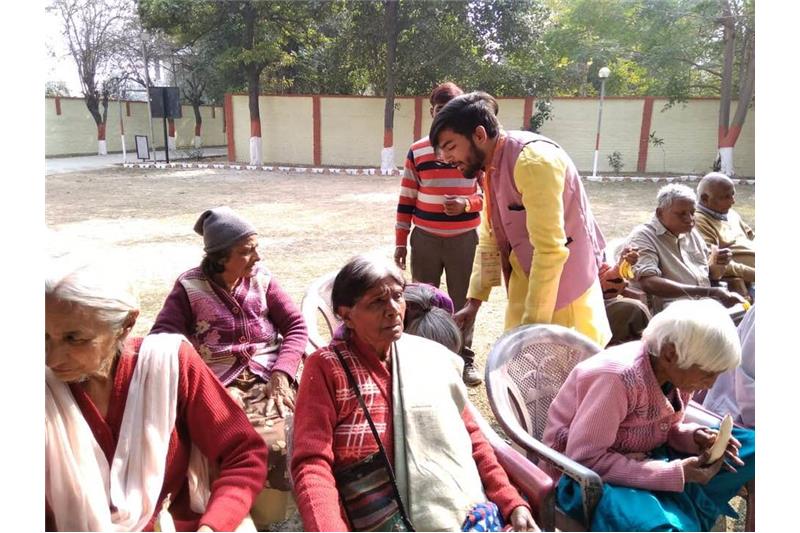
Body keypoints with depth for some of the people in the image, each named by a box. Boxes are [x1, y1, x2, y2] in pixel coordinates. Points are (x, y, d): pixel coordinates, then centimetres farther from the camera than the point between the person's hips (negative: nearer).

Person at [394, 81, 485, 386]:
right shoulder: (417, 151, 3)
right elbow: (406, 200, 6)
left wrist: (467, 204, -17)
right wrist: (401, 242, 3)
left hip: (464, 239, -1)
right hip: (424, 239, 1)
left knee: (463, 301, 7)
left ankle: (465, 359, 21)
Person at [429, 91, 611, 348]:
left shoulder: (533, 160, -23)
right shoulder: (491, 167, 4)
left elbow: (551, 249, -26)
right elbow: (490, 239, 11)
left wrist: (533, 322, -22)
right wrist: (473, 302, 8)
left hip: (565, 290, -8)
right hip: (527, 287, 8)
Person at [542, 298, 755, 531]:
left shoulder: (677, 373, -5)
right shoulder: (617, 378, -29)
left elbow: (664, 428, 11)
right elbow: (585, 459, -28)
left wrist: (694, 436, -12)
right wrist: (674, 473, -28)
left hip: (642, 459, 8)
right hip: (585, 475, -8)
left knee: (752, 446, 0)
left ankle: (685, 512, -8)